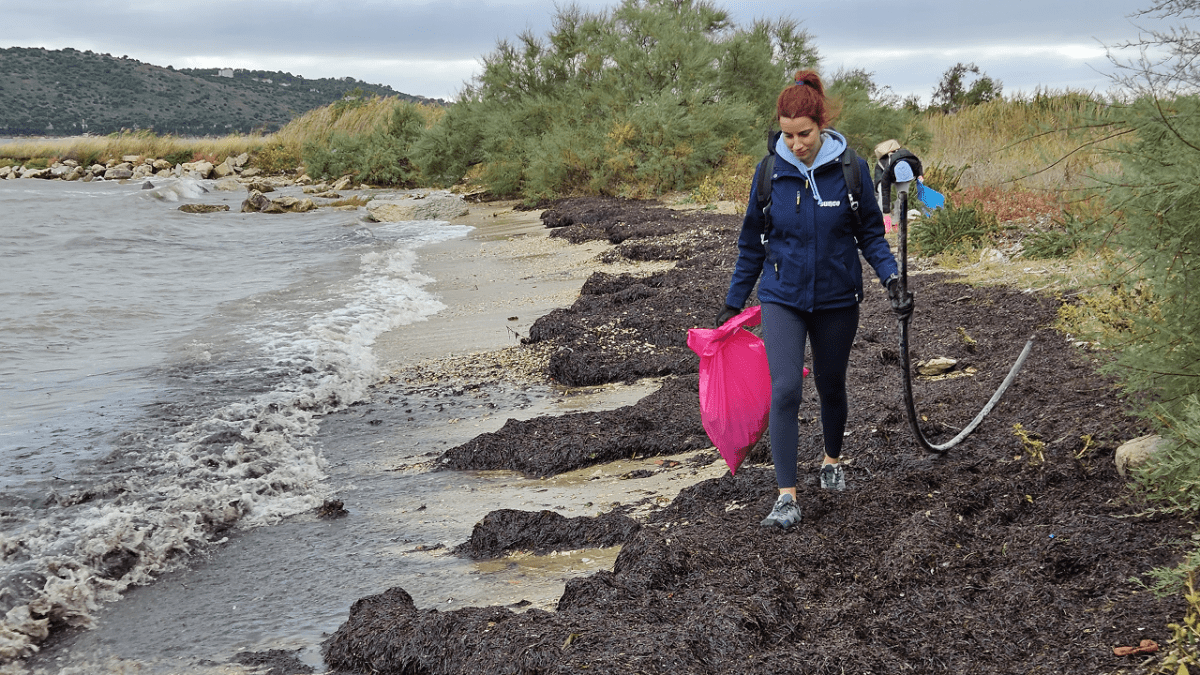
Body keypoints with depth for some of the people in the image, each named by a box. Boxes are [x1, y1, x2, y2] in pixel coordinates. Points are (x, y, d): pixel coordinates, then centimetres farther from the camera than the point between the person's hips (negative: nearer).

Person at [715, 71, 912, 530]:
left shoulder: (850, 169, -9)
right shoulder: (771, 171, -5)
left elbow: (871, 233, 0)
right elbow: (752, 243, 5)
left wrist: (891, 277, -16)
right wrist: (733, 302, 8)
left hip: (836, 298, 0)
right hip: (782, 298, 0)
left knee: (831, 385, 16)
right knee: (785, 388, -14)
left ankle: (832, 459, 45)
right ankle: (786, 496, -11)